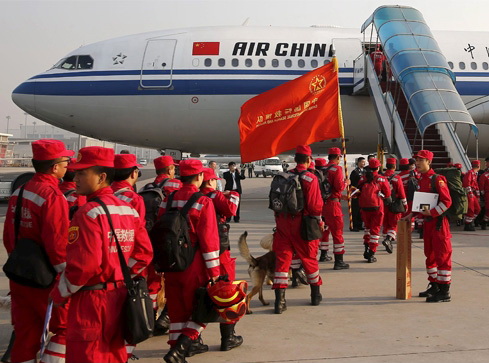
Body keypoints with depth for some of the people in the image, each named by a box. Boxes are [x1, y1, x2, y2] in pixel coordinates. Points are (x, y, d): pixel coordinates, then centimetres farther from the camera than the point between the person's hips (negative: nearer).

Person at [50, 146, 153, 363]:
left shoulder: (89, 212, -17)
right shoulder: (129, 210, 6)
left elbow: (84, 264, -22)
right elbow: (144, 254, 6)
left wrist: (59, 294, -9)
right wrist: (121, 279, 14)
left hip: (91, 300, -8)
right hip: (119, 296, 8)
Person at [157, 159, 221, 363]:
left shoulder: (168, 201, 4)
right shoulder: (203, 202, -13)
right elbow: (209, 239, -14)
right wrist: (214, 272, -8)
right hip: (194, 266, -5)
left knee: (177, 312, 16)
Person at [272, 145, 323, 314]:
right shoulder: (310, 178, -11)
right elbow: (315, 205, -14)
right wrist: (319, 221, 3)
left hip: (282, 222, 4)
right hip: (302, 224, -3)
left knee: (282, 259, 5)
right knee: (309, 258, 13)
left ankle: (280, 300, -2)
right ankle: (315, 295, 27)